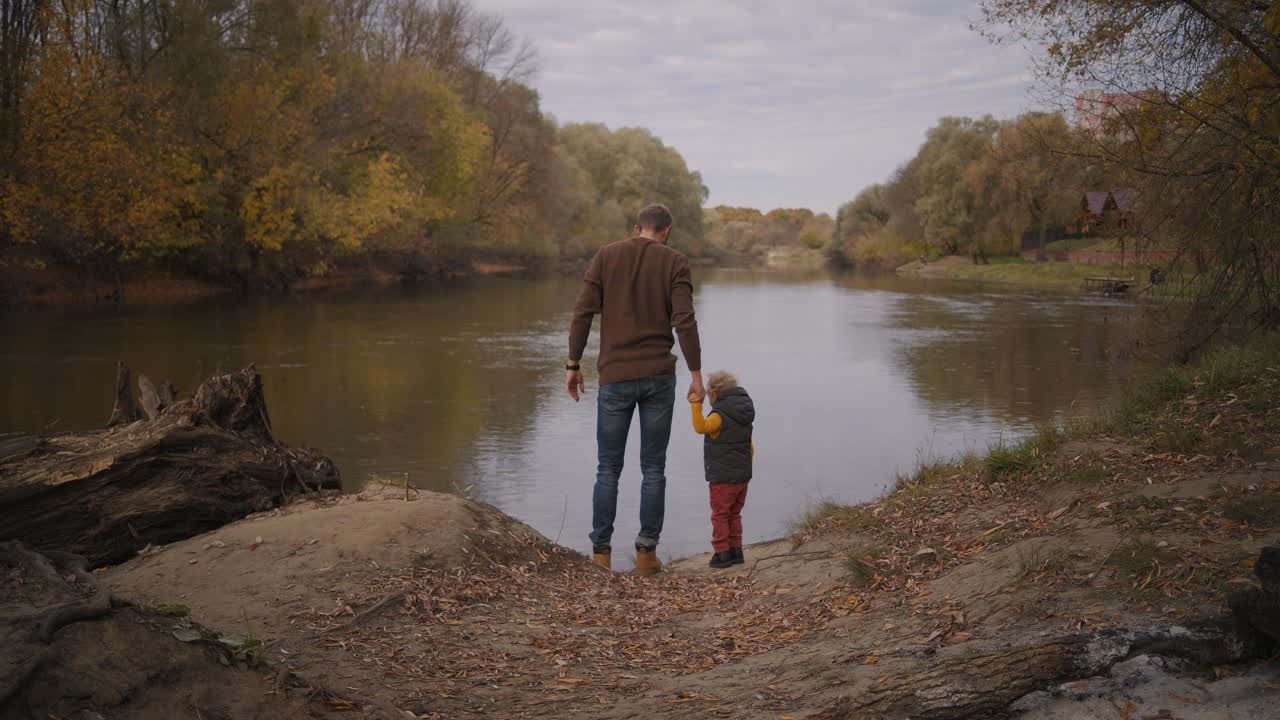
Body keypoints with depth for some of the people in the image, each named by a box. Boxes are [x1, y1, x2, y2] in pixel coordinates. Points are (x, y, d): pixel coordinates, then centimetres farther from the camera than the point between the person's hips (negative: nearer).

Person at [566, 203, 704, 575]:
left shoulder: (605, 256, 4)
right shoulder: (675, 262, 1)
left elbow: (583, 313, -2)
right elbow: (684, 320, -8)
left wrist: (573, 366, 5)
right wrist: (696, 374, -5)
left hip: (615, 377, 0)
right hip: (659, 376, 0)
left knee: (608, 469, 10)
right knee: (653, 468, 9)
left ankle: (601, 552, 10)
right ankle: (646, 551, 9)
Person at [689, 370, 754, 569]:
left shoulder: (720, 415, -15)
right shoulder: (745, 418, 11)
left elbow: (701, 427, -33)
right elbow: (750, 447, 17)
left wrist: (696, 404, -34)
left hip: (722, 478, -8)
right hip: (743, 476, 8)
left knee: (720, 515, 0)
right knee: (734, 515, 16)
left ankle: (722, 553, 0)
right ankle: (736, 551, 16)